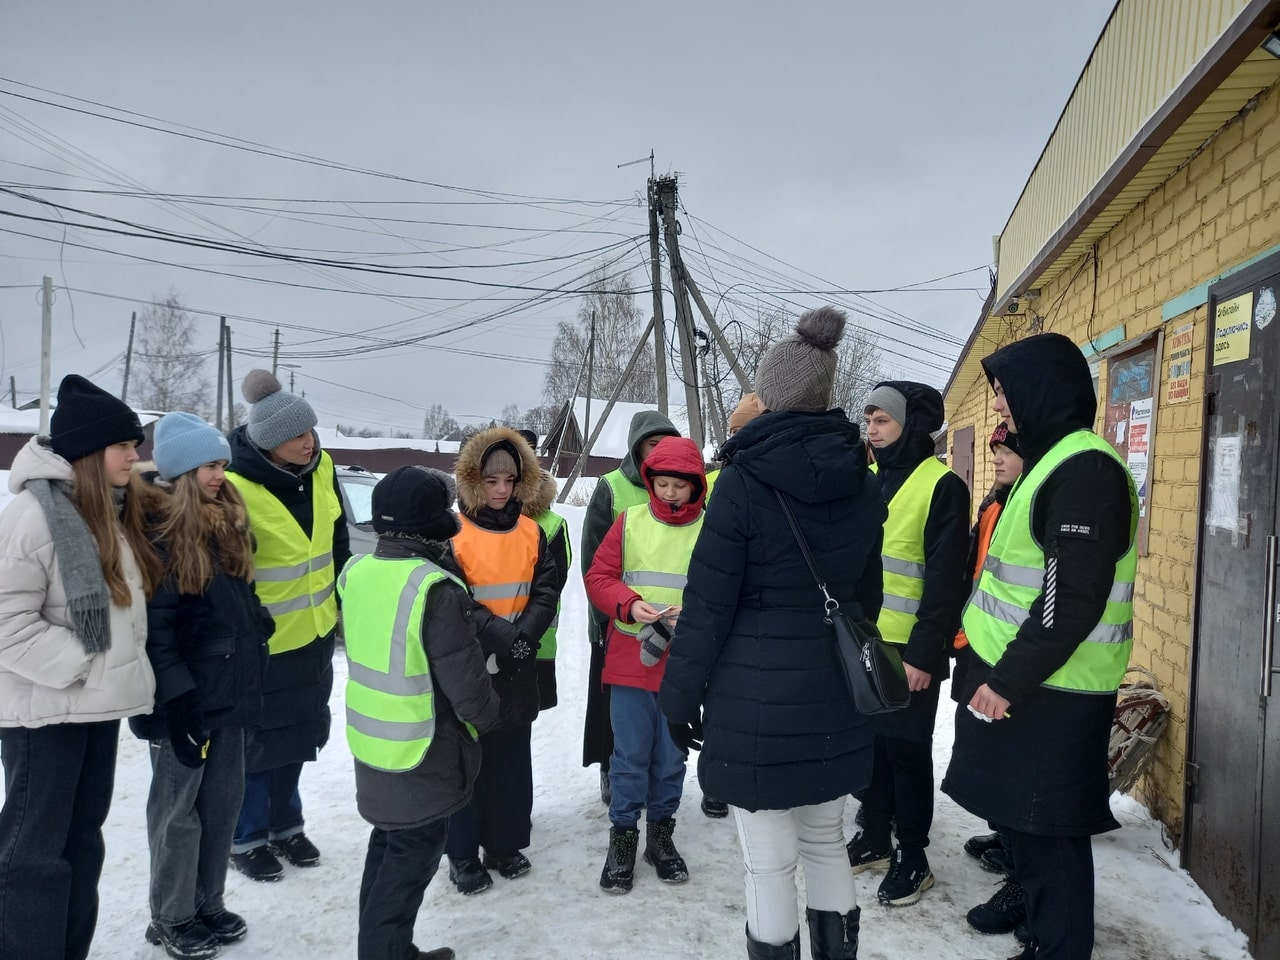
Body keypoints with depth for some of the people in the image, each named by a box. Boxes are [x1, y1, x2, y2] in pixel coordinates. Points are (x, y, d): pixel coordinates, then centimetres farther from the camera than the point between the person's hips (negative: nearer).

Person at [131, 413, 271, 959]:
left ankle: (207, 904, 30)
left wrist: (253, 661, 17)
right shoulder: (156, 529, -15)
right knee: (179, 807, 7)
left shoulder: (227, 522, 9)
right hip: (185, 696, -7)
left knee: (223, 800, 15)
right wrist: (177, 695, -21)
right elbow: (153, 624, -18)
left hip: (230, 687, 7)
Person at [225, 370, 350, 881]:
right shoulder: (235, 489, -24)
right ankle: (247, 837, 28)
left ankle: (285, 824, 38)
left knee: (299, 732, 20)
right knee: (256, 740, 8)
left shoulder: (320, 468, -3)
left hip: (314, 632, 7)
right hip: (262, 642, -6)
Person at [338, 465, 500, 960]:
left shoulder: (357, 572, -1)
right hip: (423, 750, -8)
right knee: (416, 851, 7)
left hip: (371, 741, 8)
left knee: (389, 845, 21)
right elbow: (463, 677, -20)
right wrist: (487, 715, -2)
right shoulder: (436, 589, -26)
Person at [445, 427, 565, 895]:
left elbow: (547, 590, 1)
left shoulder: (531, 532, 5)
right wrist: (497, 632, -23)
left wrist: (526, 632, -16)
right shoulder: (452, 533, -9)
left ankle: (505, 843, 29)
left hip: (517, 666, 4)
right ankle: (463, 853, 20)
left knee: (511, 760, 13)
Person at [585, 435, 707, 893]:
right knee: (630, 755, 8)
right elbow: (599, 577, 1)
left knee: (672, 756, 14)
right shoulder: (630, 521, 0)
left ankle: (661, 831, 32)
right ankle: (623, 835, 24)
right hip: (630, 662, 0)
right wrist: (629, 605, -16)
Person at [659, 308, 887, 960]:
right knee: (826, 845, 21)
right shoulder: (861, 483, 4)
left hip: (757, 698, -6)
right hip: (835, 694, 6)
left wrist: (680, 697, -2)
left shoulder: (742, 482, -14)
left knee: (770, 865, 6)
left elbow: (708, 606, -12)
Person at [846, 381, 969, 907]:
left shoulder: (942, 486, -12)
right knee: (868, 739, 15)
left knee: (905, 748, 4)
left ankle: (912, 854, 19)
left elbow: (945, 578, -15)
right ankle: (874, 835, 31)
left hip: (908, 648, -6)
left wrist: (924, 652, -18)